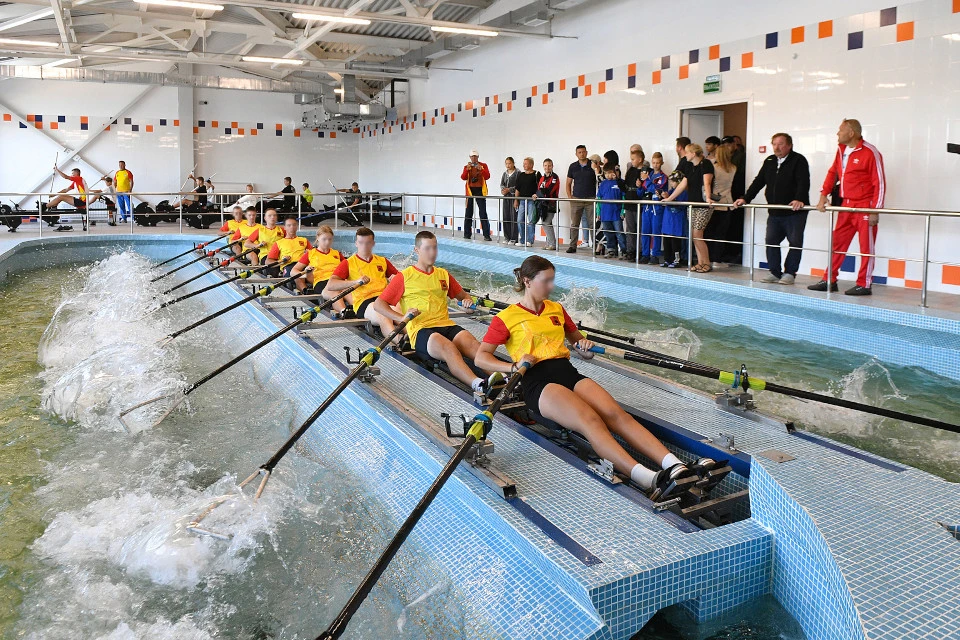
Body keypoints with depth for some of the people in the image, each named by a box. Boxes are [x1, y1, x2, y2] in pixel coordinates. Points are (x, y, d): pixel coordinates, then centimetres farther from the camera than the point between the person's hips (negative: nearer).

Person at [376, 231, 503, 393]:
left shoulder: (443, 274, 22)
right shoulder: (404, 276, 8)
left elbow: (463, 295, 33)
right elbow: (378, 304, 6)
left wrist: (468, 300, 8)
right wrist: (402, 318, -9)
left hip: (446, 325, 5)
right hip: (420, 330, -4)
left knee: (471, 342, -29)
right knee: (447, 347, -37)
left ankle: (501, 375, -53)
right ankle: (478, 384, -60)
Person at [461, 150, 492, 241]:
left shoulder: (483, 165, 4)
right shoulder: (466, 166, 7)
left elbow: (487, 176, -8)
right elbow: (463, 177, -6)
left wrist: (481, 169, -22)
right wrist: (467, 170, -21)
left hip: (480, 190, -2)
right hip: (470, 190, 2)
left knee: (483, 213, -5)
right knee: (468, 213, 6)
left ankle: (486, 235, -6)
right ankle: (467, 234, 13)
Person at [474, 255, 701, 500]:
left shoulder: (557, 309, 24)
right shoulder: (506, 317, 9)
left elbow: (577, 339, 37)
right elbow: (481, 357, 5)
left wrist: (585, 346, 12)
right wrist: (513, 366, -11)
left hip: (568, 372, 6)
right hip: (536, 381, -5)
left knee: (616, 414, -24)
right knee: (590, 420, -33)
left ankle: (675, 465, -42)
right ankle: (650, 480, -51)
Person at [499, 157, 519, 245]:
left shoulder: (518, 173, -5)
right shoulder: (505, 174, 15)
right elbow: (502, 184, 11)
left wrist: (509, 190, -16)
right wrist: (503, 189, -10)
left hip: (514, 197, -6)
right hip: (506, 197, 6)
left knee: (513, 217, -7)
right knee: (505, 217, 7)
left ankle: (513, 238, -4)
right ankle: (507, 237, 15)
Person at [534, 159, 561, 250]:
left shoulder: (555, 177, -8)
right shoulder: (542, 177, 16)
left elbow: (548, 191, -18)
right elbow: (538, 189, 12)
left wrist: (538, 194, -8)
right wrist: (537, 195, -11)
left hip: (551, 204, -8)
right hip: (543, 203, 8)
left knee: (546, 223, -12)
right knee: (546, 224, 9)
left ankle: (553, 244, -5)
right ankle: (549, 243, 16)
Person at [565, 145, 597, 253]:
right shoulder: (573, 166, 8)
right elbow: (568, 183, 13)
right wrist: (569, 196, 4)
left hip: (591, 199, -2)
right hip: (576, 199, 2)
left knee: (593, 223, -2)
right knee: (574, 224, 3)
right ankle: (572, 246, 9)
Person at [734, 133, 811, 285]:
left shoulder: (799, 161, -6)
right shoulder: (769, 161, 14)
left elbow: (803, 183, -19)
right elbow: (758, 181, 16)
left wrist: (800, 199, -35)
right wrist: (745, 198, 7)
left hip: (795, 212, -6)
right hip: (774, 212, 6)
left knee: (795, 243, -1)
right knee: (771, 241, 4)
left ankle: (789, 273, 8)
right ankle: (775, 272, 13)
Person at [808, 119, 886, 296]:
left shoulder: (870, 153, -11)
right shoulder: (841, 150, 10)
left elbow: (880, 182, -12)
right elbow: (833, 173, 17)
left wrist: (876, 210, -15)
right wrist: (823, 196, 5)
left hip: (865, 207, -7)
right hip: (846, 205, 8)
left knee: (866, 247, -1)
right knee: (837, 243, 9)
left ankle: (864, 285, 4)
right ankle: (829, 281, 16)